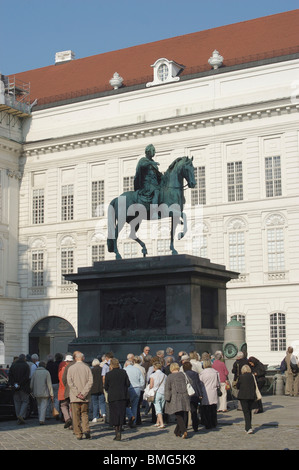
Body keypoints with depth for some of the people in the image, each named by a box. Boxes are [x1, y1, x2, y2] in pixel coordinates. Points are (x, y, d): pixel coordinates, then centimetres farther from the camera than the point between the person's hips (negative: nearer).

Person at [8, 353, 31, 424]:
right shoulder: (26, 366, -5)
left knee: (17, 402, 9)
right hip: (24, 387, -3)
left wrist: (14, 384, -8)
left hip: (15, 388, 4)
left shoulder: (13, 365, 7)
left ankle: (19, 419, 8)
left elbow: (10, 375, -2)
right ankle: (21, 415, -15)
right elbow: (26, 377, -14)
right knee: (25, 401, 5)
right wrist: (20, 384, -11)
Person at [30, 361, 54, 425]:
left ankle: (41, 419, 17)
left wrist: (33, 392, 19)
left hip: (37, 393, 4)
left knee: (39, 407, 16)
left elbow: (31, 385, 6)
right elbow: (49, 384, -8)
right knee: (43, 406, -3)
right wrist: (51, 395, -6)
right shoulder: (46, 372, -4)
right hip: (45, 393, -4)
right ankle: (41, 420, -14)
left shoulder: (35, 373, 6)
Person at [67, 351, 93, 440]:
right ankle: (86, 429, -8)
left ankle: (78, 434, 5)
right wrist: (83, 393, -8)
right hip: (85, 397, 1)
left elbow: (70, 382, -9)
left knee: (76, 416, 6)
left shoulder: (71, 368, -1)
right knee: (84, 414, 12)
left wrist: (77, 393, -9)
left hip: (74, 397, -1)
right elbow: (90, 382, -7)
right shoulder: (87, 368, 1)